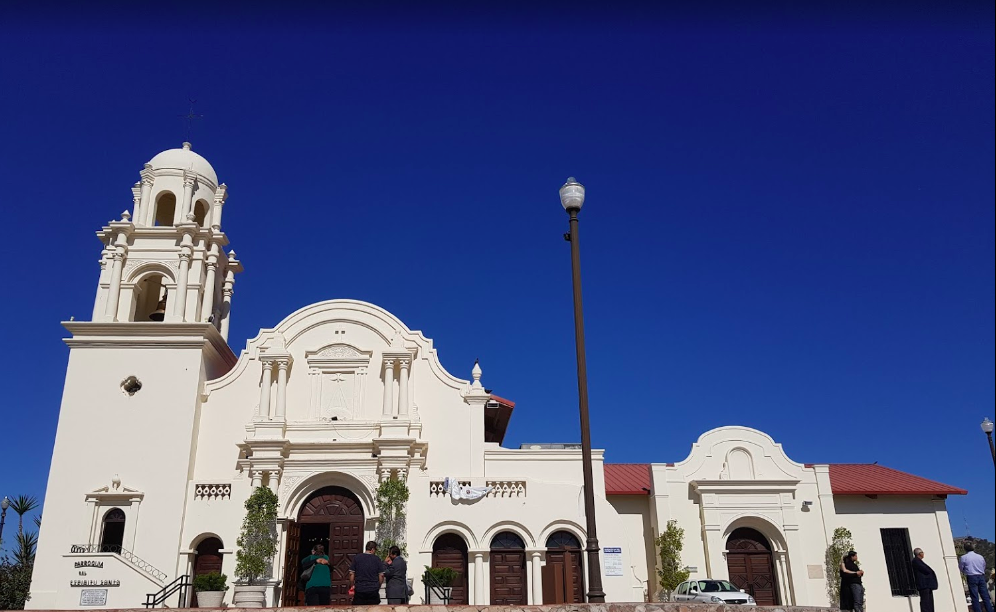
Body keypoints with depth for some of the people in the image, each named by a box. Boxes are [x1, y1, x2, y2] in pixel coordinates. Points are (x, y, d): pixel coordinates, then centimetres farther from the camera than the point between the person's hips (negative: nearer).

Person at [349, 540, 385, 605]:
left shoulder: (356, 558, 2)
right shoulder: (377, 559, 0)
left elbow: (351, 574, 0)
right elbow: (381, 575, 0)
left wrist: (352, 587, 10)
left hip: (359, 590, 1)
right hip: (373, 591, -1)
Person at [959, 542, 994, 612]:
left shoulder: (963, 557, -3)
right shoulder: (981, 557, 9)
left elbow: (960, 569, 5)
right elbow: (984, 568, 18)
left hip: (971, 577, -4)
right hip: (981, 577, 4)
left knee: (975, 598, -1)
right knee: (986, 597, 6)